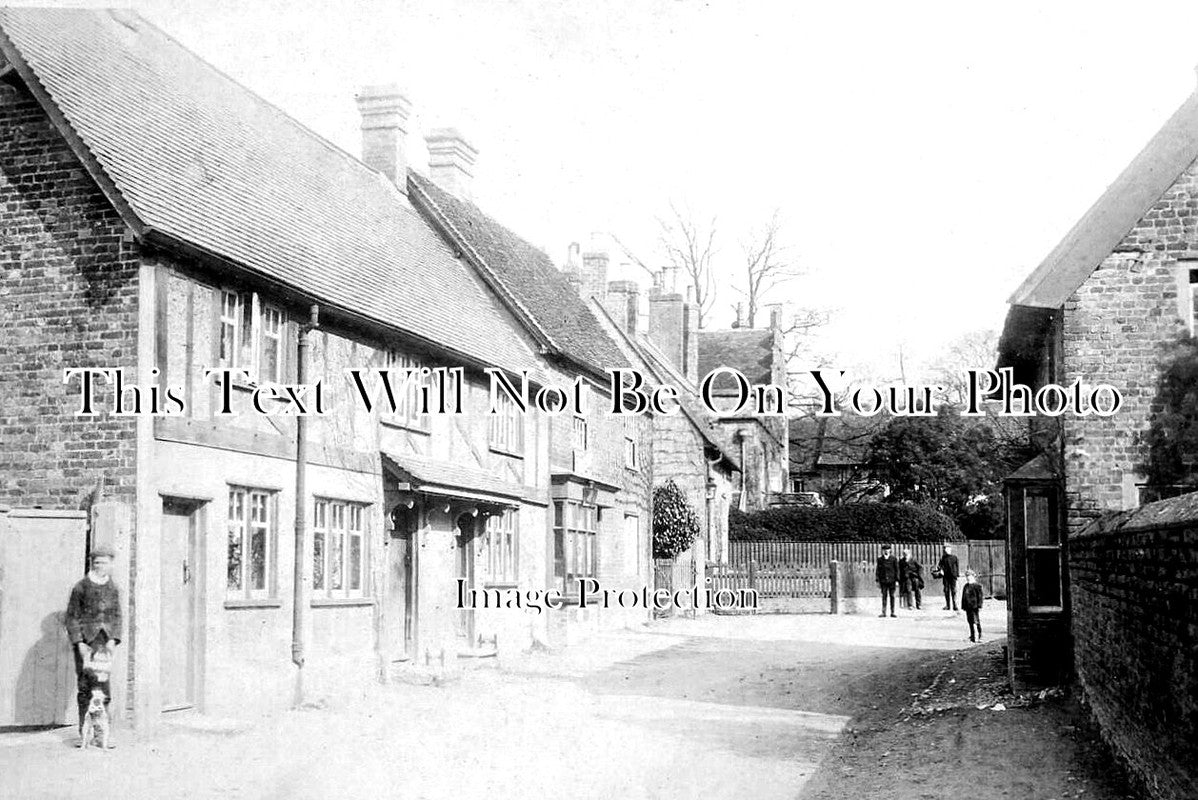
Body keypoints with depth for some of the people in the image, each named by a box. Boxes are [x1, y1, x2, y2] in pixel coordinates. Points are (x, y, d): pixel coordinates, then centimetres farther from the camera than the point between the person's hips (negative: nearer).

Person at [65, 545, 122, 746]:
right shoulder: (81, 587, -2)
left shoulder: (113, 588, 8)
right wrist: (79, 642, -9)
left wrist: (113, 640, -1)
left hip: (104, 640, 2)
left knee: (103, 684, -5)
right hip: (85, 640, -2)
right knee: (84, 686, 0)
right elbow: (72, 616, -1)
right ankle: (84, 732, 8)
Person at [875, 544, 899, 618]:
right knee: (884, 596, 0)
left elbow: (897, 570, 2)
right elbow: (878, 570, 7)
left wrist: (897, 580, -3)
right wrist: (877, 581, 3)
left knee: (892, 596, 2)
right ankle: (883, 612, 2)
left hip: (891, 581, -1)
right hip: (883, 581, 1)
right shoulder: (880, 559, 5)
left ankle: (892, 612, 6)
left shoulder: (894, 559, 2)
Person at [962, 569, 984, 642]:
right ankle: (972, 636, 20)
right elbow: (963, 597, 17)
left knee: (977, 622, -3)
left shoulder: (977, 586, -8)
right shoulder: (966, 586, 12)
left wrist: (979, 606, -12)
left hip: (974, 607, -7)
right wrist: (963, 606, 15)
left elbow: (980, 596, -9)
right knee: (970, 622, 11)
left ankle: (980, 636, 7)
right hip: (968, 607, 7)